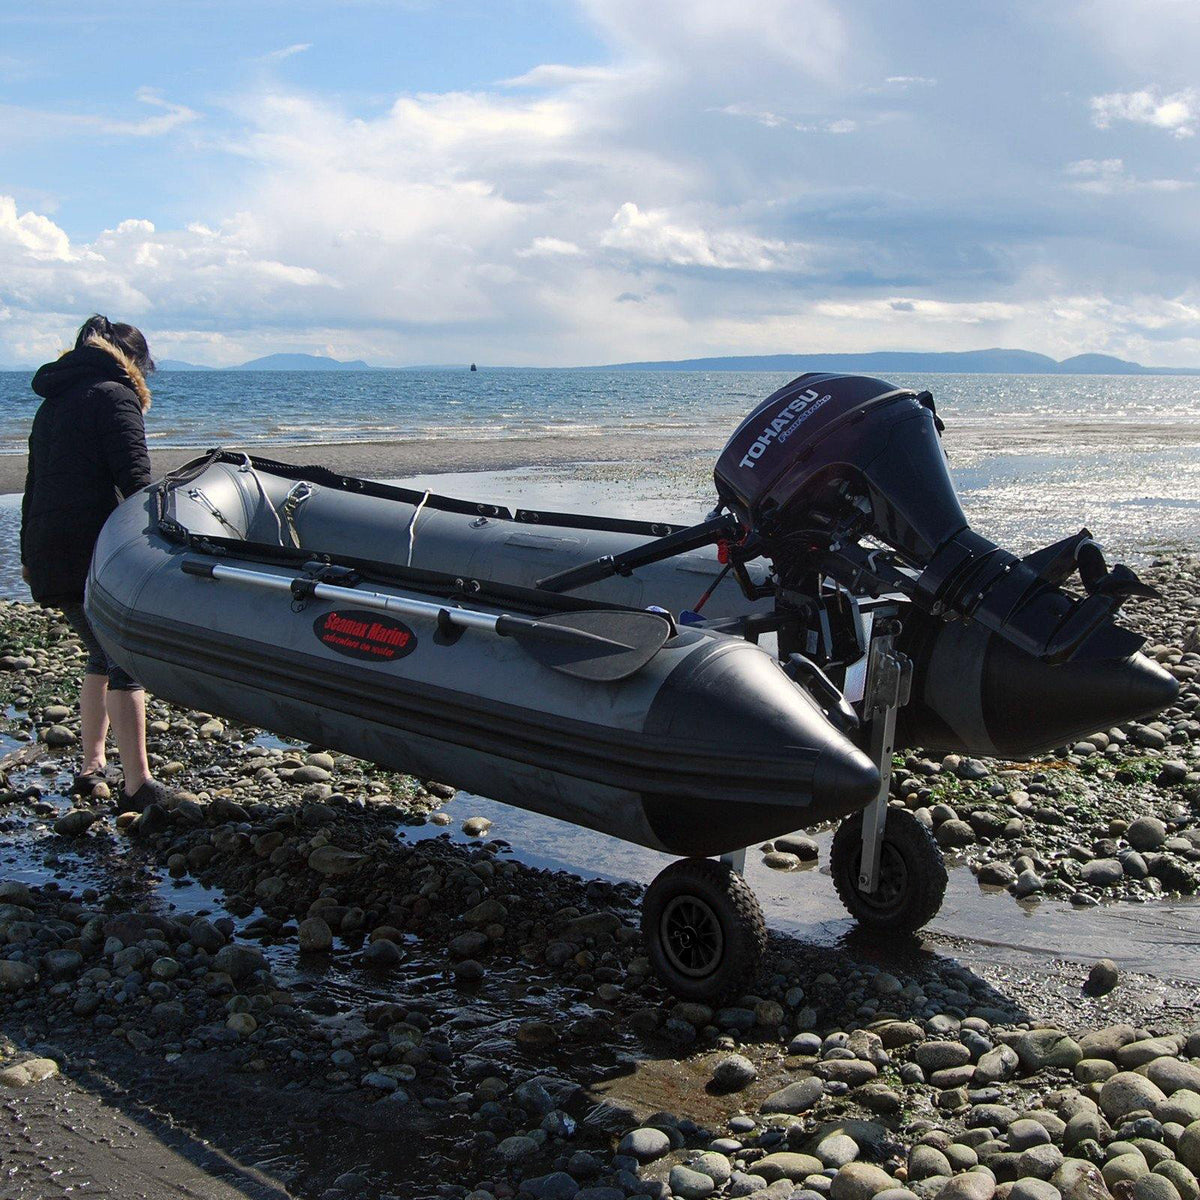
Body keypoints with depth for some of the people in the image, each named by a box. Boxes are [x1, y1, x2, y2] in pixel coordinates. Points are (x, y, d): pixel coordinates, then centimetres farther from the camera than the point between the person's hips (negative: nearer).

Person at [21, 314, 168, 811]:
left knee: (103, 656, 20)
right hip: (97, 552, -8)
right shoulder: (114, 396, -3)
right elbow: (135, 479, -15)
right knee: (127, 662, -8)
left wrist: (30, 555, 34)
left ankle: (91, 766, 24)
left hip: (48, 557, 8)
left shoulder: (51, 405, 22)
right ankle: (137, 784, -13)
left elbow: (34, 487, 28)